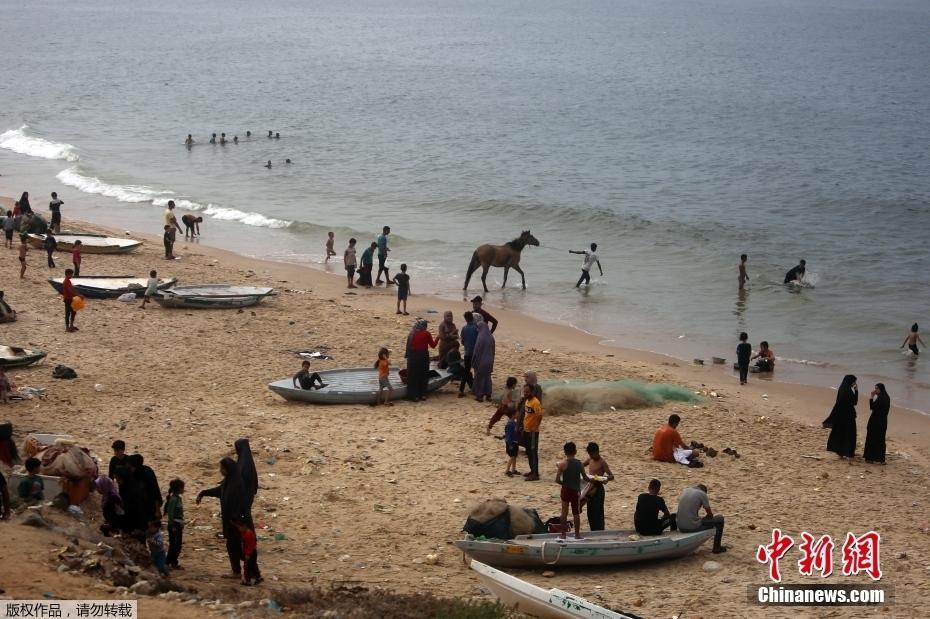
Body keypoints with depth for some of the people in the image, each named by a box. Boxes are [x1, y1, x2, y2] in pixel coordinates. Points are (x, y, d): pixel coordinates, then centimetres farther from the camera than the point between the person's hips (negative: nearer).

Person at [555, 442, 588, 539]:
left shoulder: (562, 464, -10)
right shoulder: (579, 463, -4)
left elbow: (557, 480, -13)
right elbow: (585, 478, 3)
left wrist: (564, 483, 7)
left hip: (565, 490, -1)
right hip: (576, 491, 1)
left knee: (564, 512, 8)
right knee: (576, 513, 9)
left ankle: (563, 534, 10)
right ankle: (577, 534, 15)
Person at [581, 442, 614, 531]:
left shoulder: (602, 462, -12)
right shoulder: (590, 460, 8)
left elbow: (611, 476, -17)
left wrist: (604, 478, -37)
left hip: (598, 490, -7)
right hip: (590, 489, 7)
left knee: (598, 514, -5)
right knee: (590, 513, 11)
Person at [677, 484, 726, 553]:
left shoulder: (685, 490, 13)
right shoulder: (702, 494, -4)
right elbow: (710, 514, 2)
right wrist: (705, 518, 24)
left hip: (680, 527, 6)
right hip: (692, 527, -6)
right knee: (720, 519, 13)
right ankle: (717, 548, 21)